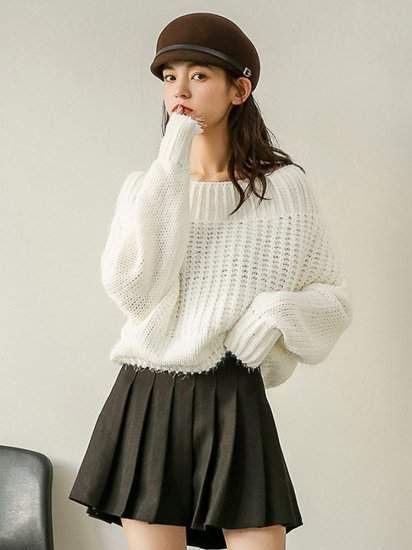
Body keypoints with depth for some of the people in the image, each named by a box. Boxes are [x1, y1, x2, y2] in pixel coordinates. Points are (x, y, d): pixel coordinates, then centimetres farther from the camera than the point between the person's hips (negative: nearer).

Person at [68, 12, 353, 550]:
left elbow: (335, 297, 8)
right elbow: (131, 289, -9)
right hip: (148, 401, 2)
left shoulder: (286, 185, 1)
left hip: (234, 401, -2)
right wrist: (170, 170, -12)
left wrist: (282, 310, -14)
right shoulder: (146, 185, 8)